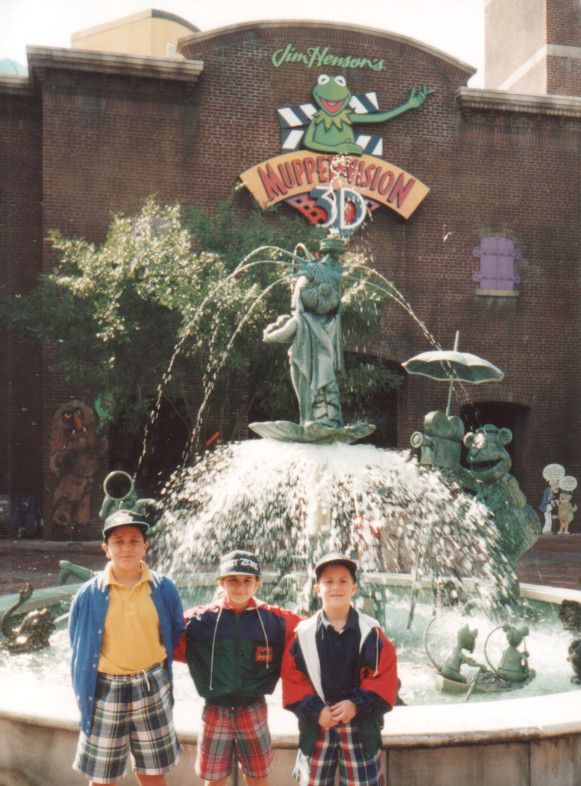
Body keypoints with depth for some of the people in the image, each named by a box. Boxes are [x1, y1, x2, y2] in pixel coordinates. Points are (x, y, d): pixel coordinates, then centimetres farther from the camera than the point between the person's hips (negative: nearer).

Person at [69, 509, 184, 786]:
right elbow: (79, 646, 5)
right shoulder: (89, 594, -7)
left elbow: (176, 636, 9)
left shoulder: (163, 588, -4)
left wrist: (153, 676, 10)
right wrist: (84, 693, 7)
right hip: (106, 690, -1)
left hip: (152, 689, 1)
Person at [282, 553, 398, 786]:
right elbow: (292, 678, -3)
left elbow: (386, 677, -5)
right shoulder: (303, 633, -3)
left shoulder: (371, 632, -3)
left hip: (361, 725, 0)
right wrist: (315, 710, -13)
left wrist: (357, 704, -15)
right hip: (316, 725, 1)